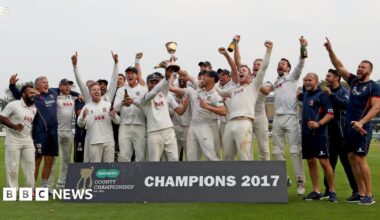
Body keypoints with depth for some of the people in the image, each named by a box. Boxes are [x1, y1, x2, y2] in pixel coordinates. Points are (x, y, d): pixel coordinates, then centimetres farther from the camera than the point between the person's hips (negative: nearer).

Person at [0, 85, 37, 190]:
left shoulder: (34, 108, 6)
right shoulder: (14, 105, -11)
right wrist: (14, 126, -23)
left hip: (27, 140, 6)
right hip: (13, 140, -6)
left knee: (30, 165, 6)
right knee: (12, 166, -1)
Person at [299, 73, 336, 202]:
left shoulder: (321, 95, -7)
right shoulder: (305, 95, 15)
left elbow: (330, 114, -13)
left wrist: (318, 124, -25)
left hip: (319, 134, -7)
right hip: (306, 134, 7)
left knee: (324, 162, -7)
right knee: (311, 162, 8)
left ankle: (332, 191, 5)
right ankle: (316, 191, 15)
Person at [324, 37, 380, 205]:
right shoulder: (354, 81, 12)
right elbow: (339, 67, 11)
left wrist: (361, 122, -25)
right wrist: (330, 50, -1)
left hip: (361, 128, -7)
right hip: (349, 126, 7)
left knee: (360, 159, -9)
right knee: (352, 158, 7)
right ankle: (361, 193, 13)